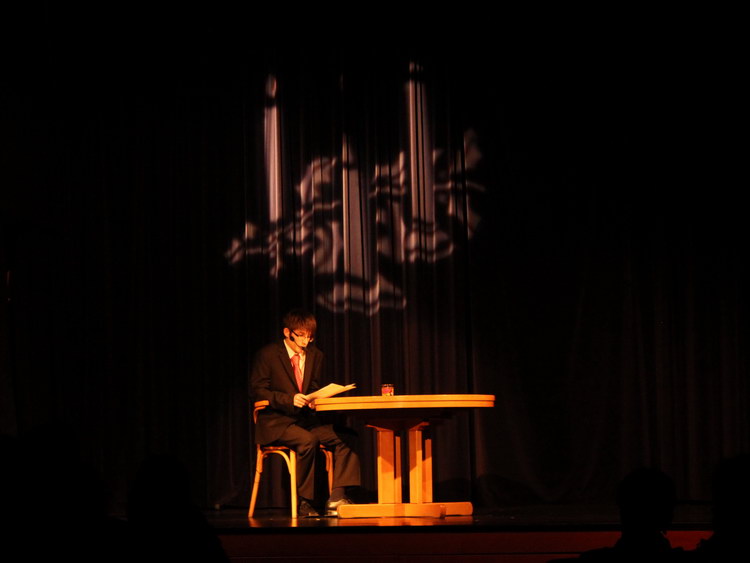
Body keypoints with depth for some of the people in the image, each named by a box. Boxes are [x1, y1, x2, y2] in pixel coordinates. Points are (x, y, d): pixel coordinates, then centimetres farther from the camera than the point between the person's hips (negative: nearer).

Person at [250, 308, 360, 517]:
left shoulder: (315, 355, 12)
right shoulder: (267, 355, -4)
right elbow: (257, 390, -7)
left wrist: (314, 399, -7)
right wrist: (290, 399, -21)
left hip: (306, 419, 6)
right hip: (276, 422, -6)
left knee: (344, 437, -19)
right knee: (308, 441, -35)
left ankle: (336, 499, -24)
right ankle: (304, 502, -23)